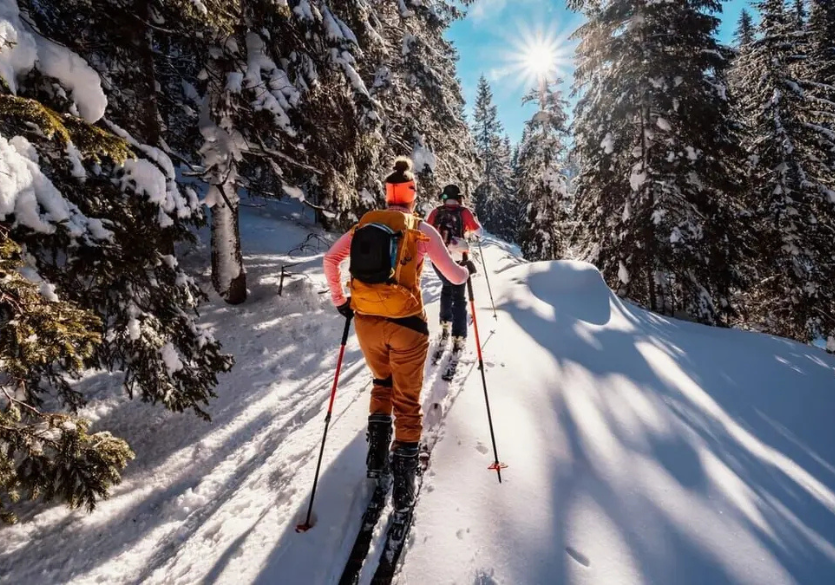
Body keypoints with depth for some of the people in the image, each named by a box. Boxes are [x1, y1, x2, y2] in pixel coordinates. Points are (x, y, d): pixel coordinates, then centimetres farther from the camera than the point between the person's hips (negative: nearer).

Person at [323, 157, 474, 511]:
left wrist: (339, 300, 13)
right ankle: (403, 479, 10)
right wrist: (468, 270, 20)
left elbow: (330, 260, 4)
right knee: (407, 400, 10)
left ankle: (377, 453, 20)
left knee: (382, 383, 29)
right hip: (406, 324, -3)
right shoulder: (421, 230, -4)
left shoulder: (364, 225, 5)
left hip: (366, 321, 3)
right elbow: (453, 276, -2)